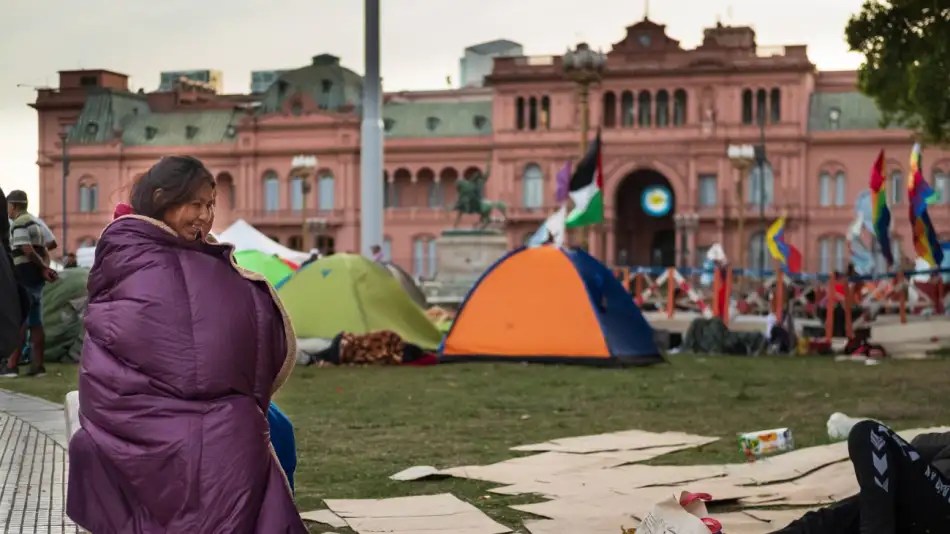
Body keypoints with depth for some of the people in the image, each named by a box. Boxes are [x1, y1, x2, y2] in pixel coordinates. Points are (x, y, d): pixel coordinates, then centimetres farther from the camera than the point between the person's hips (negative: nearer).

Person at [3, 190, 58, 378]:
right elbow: (45, 252, 11)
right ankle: (37, 365, 5)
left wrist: (45, 268, -7)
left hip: (24, 278, -8)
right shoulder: (36, 222, 18)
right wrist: (45, 269, -5)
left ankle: (12, 365, -11)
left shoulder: (19, 224, -11)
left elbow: (28, 251, -19)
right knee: (35, 323, 7)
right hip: (37, 279, 8)